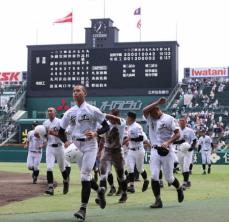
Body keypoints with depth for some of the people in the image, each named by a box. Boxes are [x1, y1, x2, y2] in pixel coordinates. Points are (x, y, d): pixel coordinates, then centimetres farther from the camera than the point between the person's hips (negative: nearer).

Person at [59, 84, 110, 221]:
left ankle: (83, 209, -11)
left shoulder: (93, 110, -6)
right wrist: (66, 142, -8)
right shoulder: (70, 112, 6)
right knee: (84, 175, 12)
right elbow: (61, 131, 11)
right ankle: (100, 191, 40)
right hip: (76, 145, 5)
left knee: (85, 175, -13)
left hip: (90, 145, -5)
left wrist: (95, 133, -21)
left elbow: (107, 126, -4)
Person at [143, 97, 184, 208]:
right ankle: (158, 201, -1)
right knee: (154, 176, -7)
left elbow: (177, 134, -10)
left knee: (168, 177, 5)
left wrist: (167, 142, -25)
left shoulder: (169, 119, -6)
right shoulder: (150, 118, 6)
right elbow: (144, 110, -15)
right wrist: (157, 102, -15)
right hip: (154, 151, 4)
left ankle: (179, 188, 37)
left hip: (166, 151, -3)